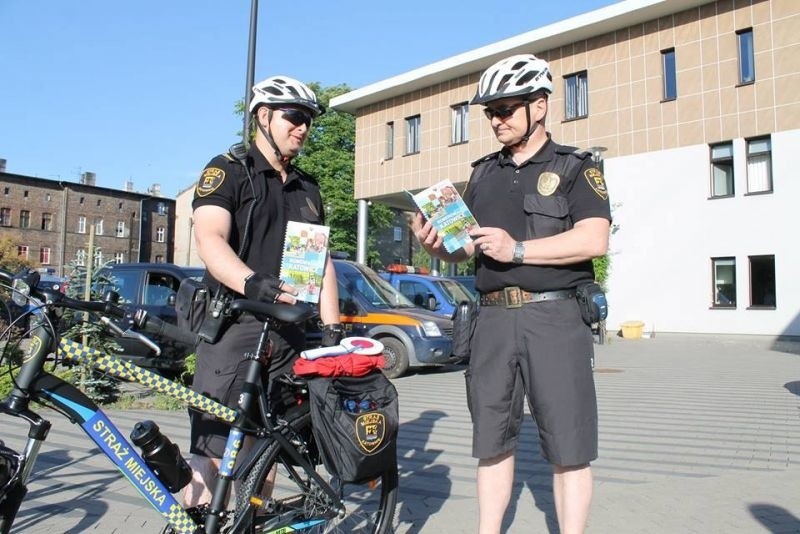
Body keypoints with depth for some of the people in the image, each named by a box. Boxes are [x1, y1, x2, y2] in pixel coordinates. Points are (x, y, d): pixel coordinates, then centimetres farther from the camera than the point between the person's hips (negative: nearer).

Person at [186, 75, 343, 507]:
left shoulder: (308, 189, 18)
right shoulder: (228, 170, 0)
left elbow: (322, 261, 15)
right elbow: (210, 240, -16)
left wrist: (332, 329, 6)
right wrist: (254, 284, -35)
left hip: (288, 333, 6)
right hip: (234, 327, -5)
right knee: (212, 450, -6)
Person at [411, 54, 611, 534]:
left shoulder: (575, 168, 3)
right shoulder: (484, 173, 17)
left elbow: (595, 240, -10)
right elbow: (465, 247, 17)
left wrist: (517, 249, -17)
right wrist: (436, 244, -4)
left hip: (555, 318, -4)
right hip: (494, 318, 5)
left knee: (568, 446, 1)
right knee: (491, 440, 10)